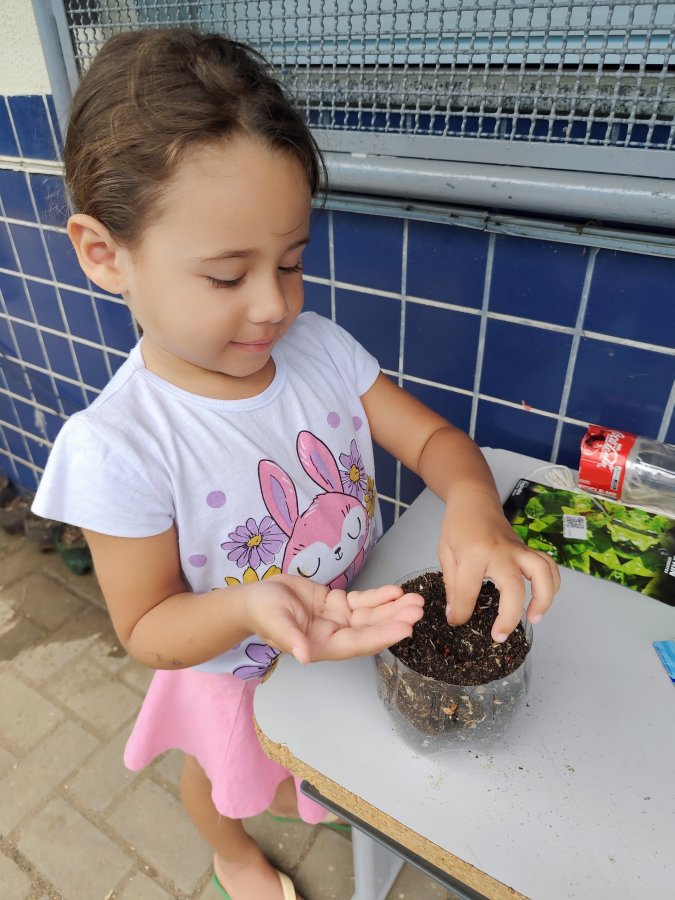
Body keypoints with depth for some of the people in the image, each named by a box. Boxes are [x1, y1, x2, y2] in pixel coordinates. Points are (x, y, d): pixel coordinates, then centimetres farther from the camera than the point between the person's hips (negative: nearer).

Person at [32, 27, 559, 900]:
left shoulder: (319, 348, -21)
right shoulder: (118, 447, -34)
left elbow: (431, 438, -15)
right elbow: (147, 630, -24)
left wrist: (471, 503, -37)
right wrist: (248, 607, -45)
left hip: (358, 625, 5)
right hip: (236, 670, -4)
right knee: (225, 772, 31)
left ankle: (294, 797, 75)